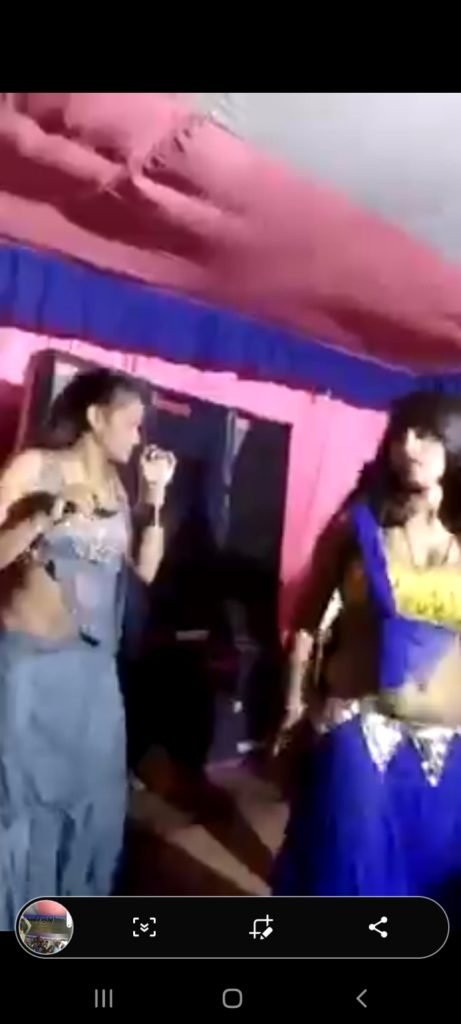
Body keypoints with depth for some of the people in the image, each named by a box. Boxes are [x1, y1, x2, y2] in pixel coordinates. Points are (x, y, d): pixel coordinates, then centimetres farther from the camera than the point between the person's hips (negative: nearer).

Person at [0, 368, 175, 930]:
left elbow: (145, 568, 4)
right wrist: (47, 515, -22)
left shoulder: (117, 486, 8)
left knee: (95, 795, 15)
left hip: (94, 665, 6)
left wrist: (155, 495, -2)